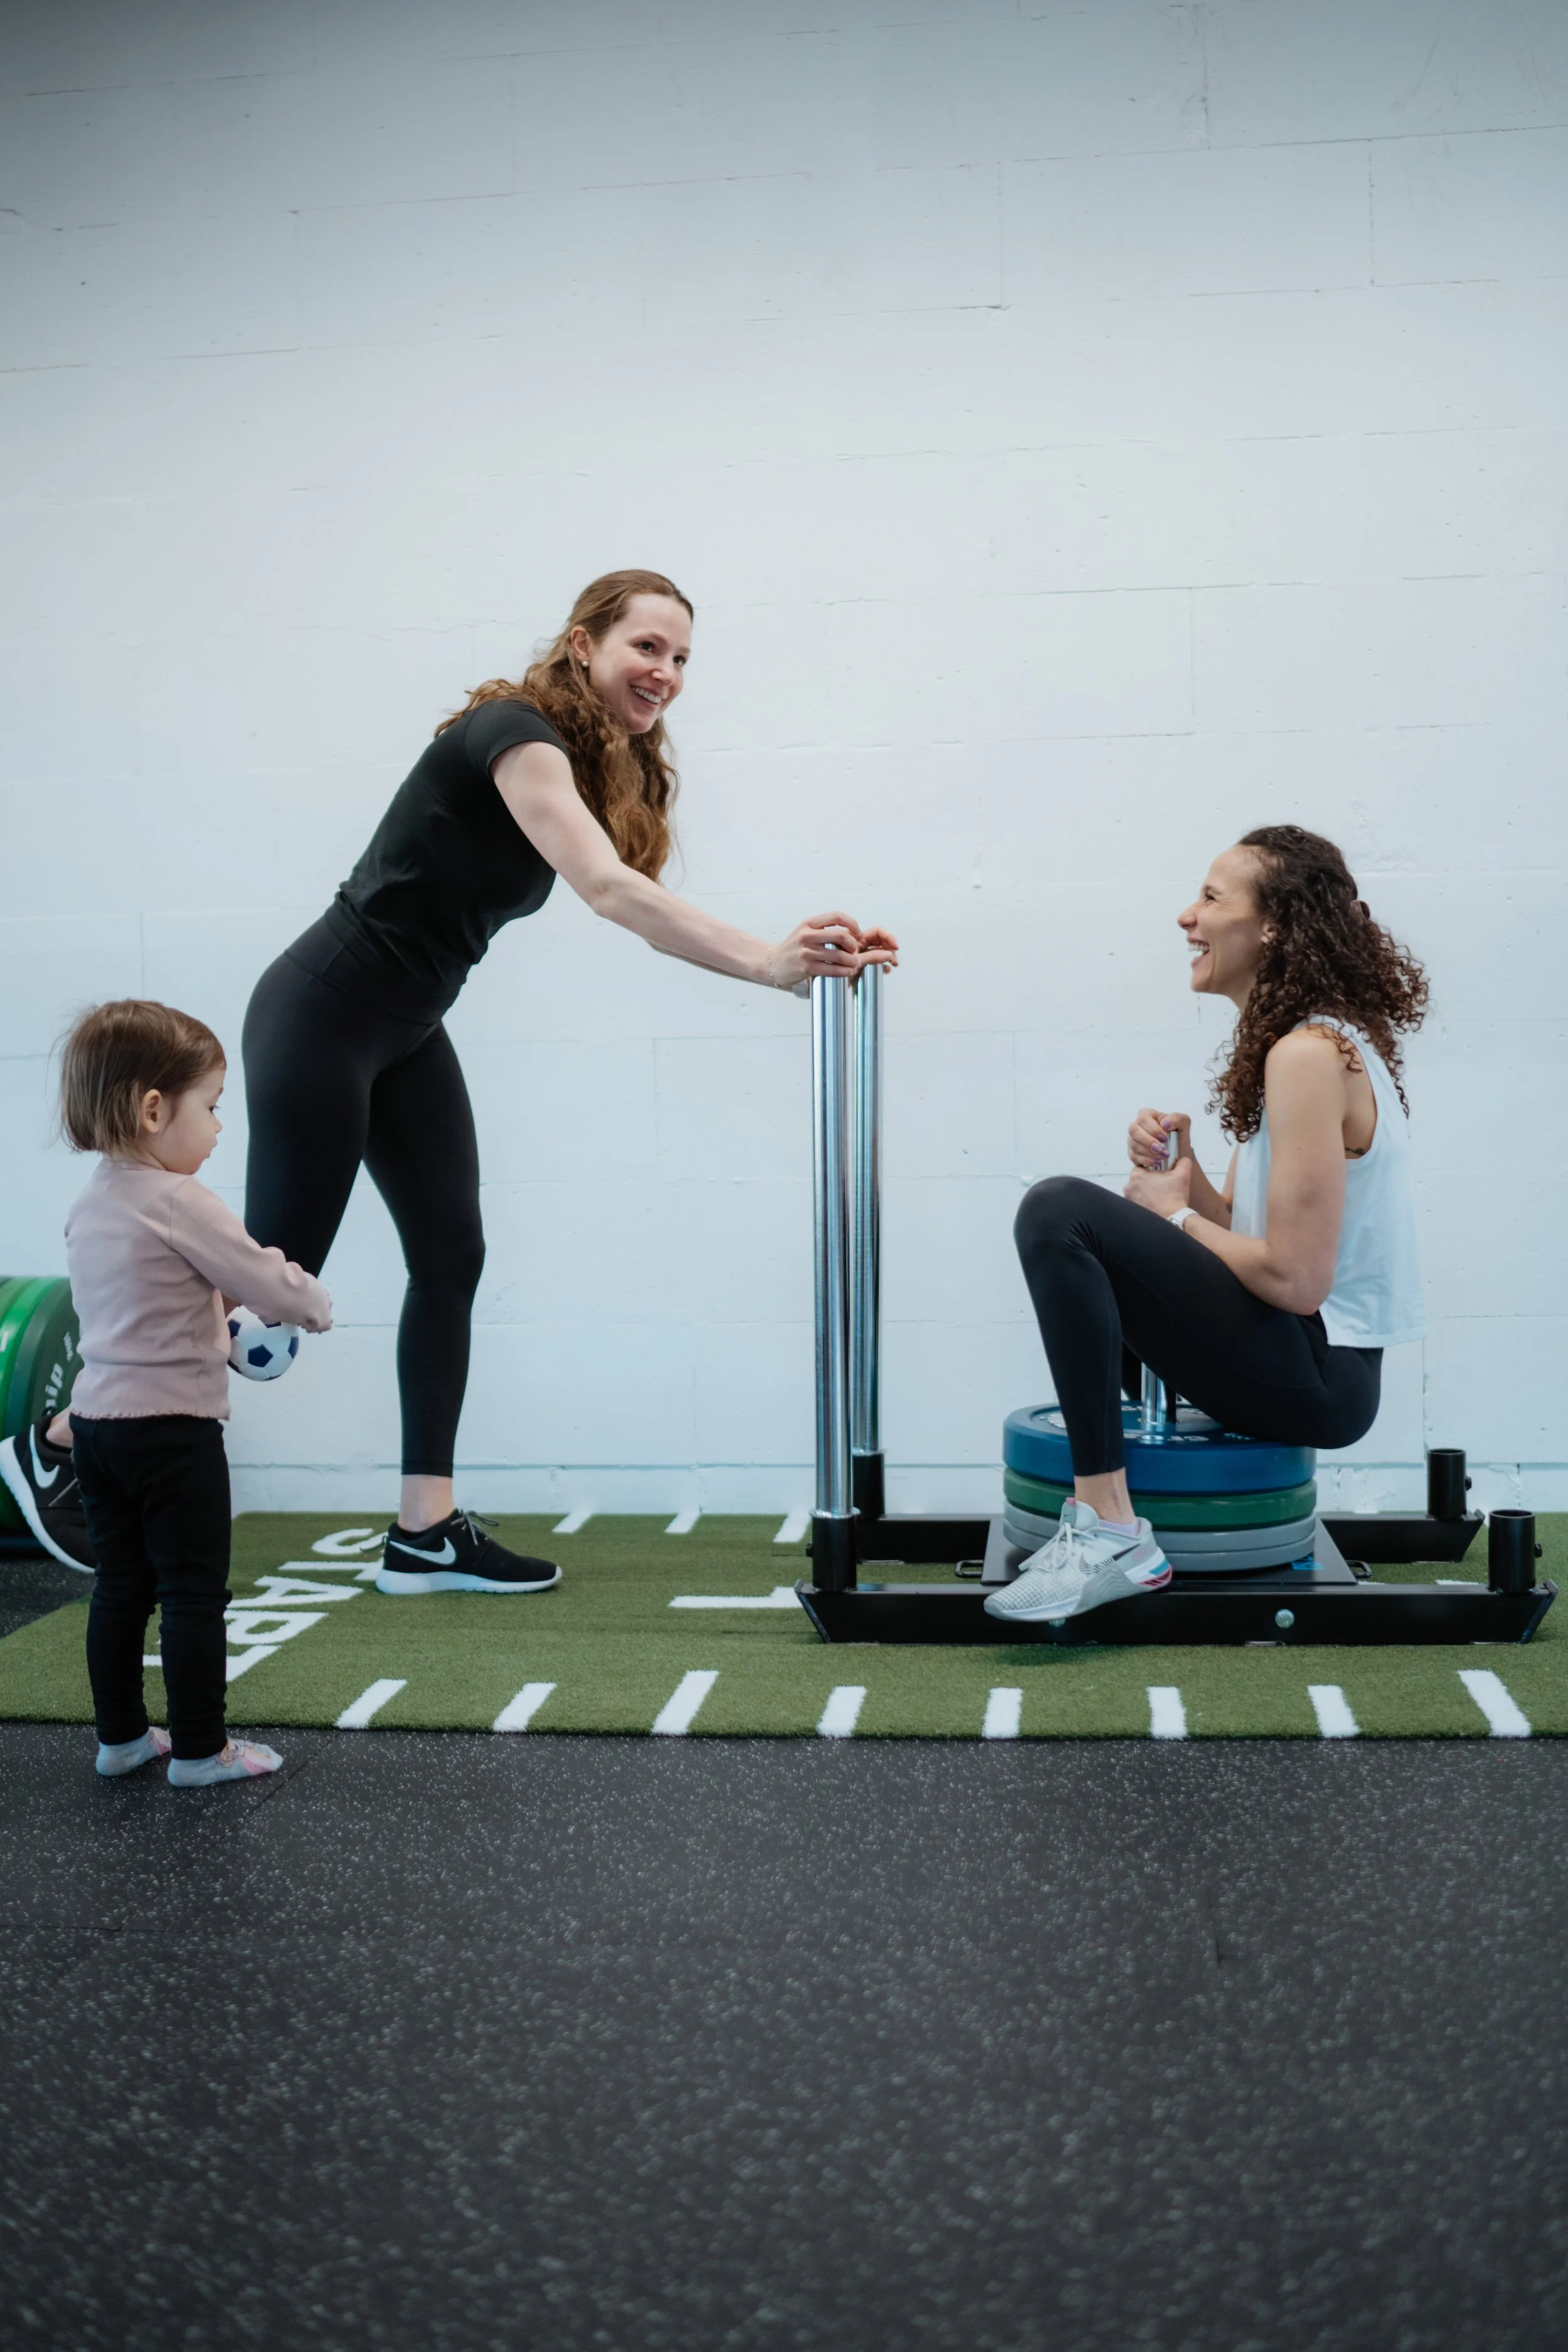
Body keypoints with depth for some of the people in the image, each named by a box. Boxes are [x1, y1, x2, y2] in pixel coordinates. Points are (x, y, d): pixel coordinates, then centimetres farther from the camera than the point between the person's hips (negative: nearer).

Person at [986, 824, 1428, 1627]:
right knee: (1088, 1243, 27)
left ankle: (1109, 1535, -22)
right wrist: (1186, 1179, -5)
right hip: (1314, 1360, 11)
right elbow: (1244, 1229, 14)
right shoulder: (1308, 1041, 13)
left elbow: (1296, 1278, -24)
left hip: (1318, 1375, -11)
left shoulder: (1310, 1055, -19)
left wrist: (1178, 1213, -9)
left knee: (1058, 1213, -22)